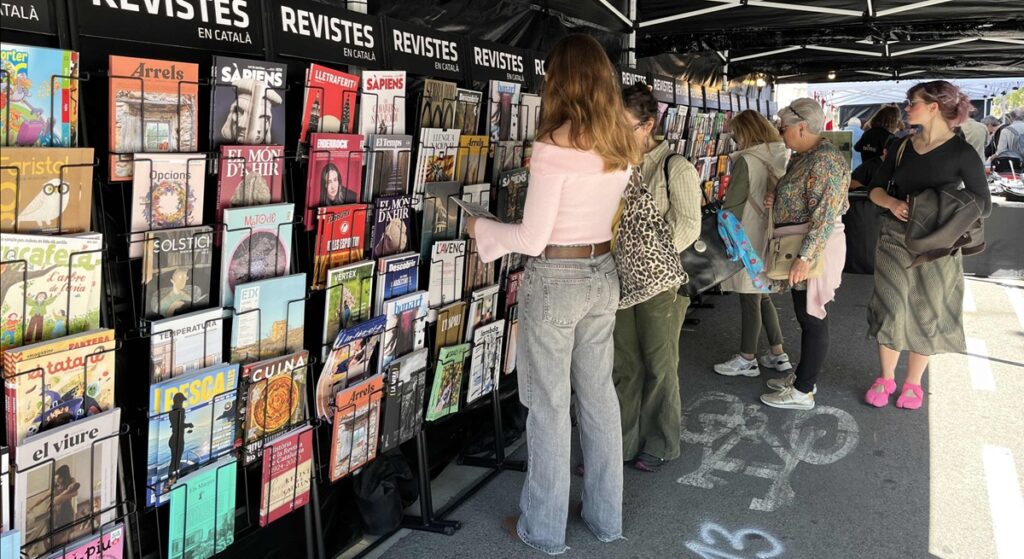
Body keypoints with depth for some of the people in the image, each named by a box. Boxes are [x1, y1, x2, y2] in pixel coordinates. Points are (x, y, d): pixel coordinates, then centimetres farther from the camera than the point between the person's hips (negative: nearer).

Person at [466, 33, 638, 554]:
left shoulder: (553, 146, -20)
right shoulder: (622, 144, 2)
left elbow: (532, 238, -19)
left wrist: (482, 227, -3)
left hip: (555, 280, -7)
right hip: (602, 275, 7)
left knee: (549, 404, 5)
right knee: (598, 394, 16)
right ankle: (605, 516, 30)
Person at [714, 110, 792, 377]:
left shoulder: (746, 161, -16)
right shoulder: (784, 157, 5)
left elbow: (732, 206, -14)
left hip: (750, 240, -7)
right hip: (774, 236, 8)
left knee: (750, 299, 3)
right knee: (763, 296, 18)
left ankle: (747, 359, 15)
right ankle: (778, 355, 23)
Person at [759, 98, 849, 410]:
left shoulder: (825, 160, -19)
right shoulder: (803, 157, 12)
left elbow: (826, 215, -24)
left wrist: (805, 257, -27)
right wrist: (776, 198, 5)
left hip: (815, 247, -10)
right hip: (802, 247, 10)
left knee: (812, 317, -1)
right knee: (805, 313, 17)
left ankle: (803, 392, 7)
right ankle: (803, 376, 30)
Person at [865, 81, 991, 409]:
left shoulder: (962, 153, -9)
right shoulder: (904, 147, 4)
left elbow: (984, 205, -6)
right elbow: (875, 188, 9)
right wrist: (892, 203, -13)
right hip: (894, 238, 3)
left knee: (926, 314, 7)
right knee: (889, 310, 3)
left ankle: (913, 383, 23)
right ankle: (886, 378, 20)